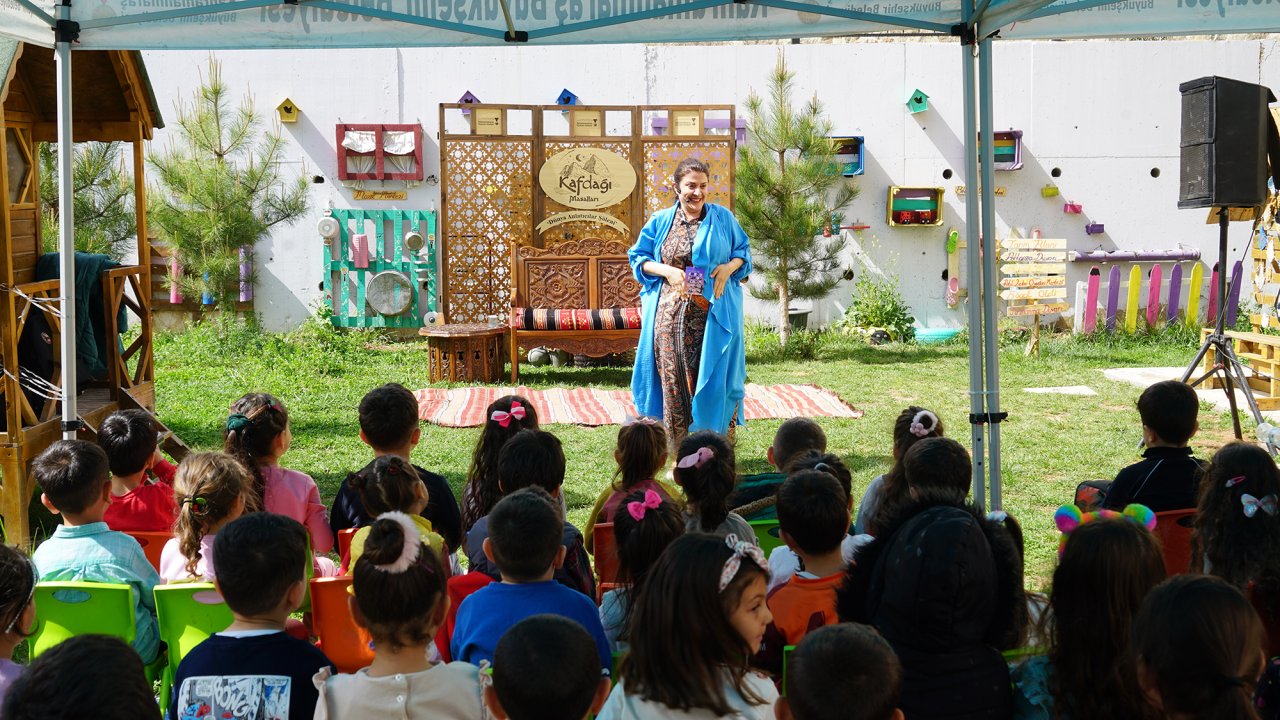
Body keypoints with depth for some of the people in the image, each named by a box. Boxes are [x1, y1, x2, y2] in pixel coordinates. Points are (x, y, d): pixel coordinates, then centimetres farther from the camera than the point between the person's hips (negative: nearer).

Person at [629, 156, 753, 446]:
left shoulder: (722, 218, 7)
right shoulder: (660, 221, 7)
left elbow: (743, 250, 15)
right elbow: (638, 258, 10)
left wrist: (730, 266, -7)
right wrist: (666, 270, -8)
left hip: (714, 315, 0)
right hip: (672, 316, 0)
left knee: (713, 377, -1)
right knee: (675, 378, 0)